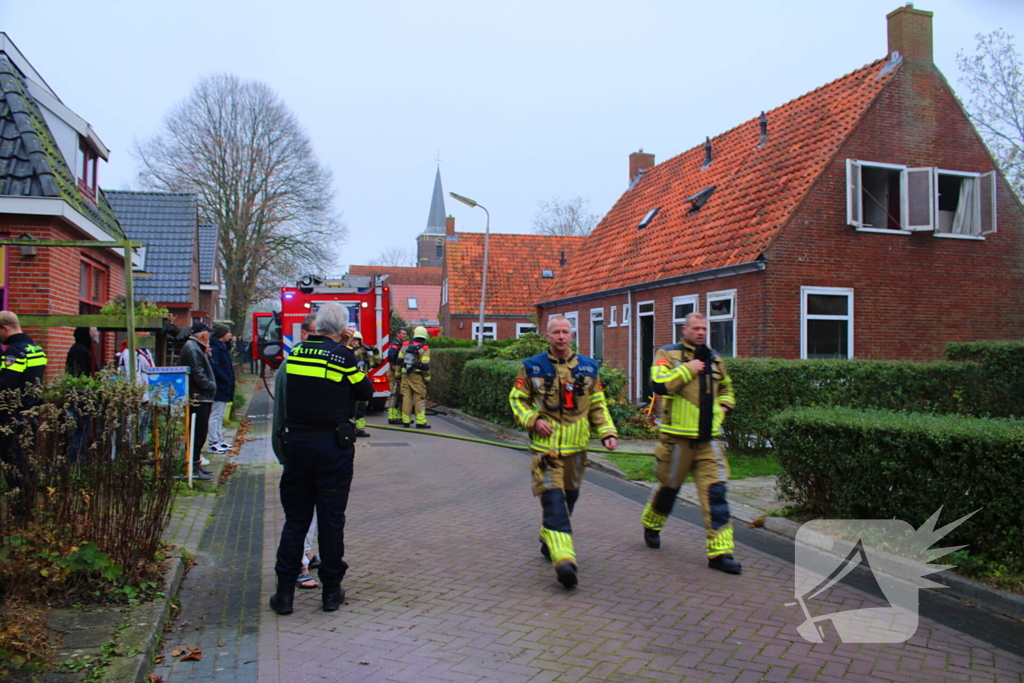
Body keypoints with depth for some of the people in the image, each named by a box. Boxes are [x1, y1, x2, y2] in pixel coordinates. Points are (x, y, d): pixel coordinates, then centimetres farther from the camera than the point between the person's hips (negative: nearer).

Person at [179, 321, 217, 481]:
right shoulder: (191, 348, -15)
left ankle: (197, 464, 24)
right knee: (198, 434, -7)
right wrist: (211, 386, -13)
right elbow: (198, 374, -22)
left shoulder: (196, 347, 19)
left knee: (200, 433, 16)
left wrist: (206, 355, 9)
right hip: (198, 398, -11)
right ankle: (194, 468, -3)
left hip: (202, 398, 11)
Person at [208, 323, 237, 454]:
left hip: (224, 389, 11)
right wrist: (226, 379, -20)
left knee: (220, 415, 16)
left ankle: (220, 440, 23)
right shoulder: (215, 348, -16)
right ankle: (214, 443, -3)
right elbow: (214, 367, -25)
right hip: (219, 388, -11)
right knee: (216, 415, -6)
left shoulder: (223, 347, 16)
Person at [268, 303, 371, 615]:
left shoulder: (296, 353, 3)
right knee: (331, 519, 7)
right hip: (333, 446, -3)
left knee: (295, 519, 12)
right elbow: (366, 391, 1)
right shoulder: (342, 356, -10)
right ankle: (331, 590, 17)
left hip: (296, 445, 4)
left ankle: (285, 590, 15)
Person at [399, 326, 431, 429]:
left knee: (406, 397, 8)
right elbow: (425, 366, -13)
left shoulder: (405, 345, 6)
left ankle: (406, 421, 11)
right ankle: (420, 422, -2)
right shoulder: (425, 349, -8)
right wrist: (427, 378, -2)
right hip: (417, 377, -4)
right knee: (419, 399, 0)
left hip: (405, 375, 4)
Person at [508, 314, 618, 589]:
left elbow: (598, 406, 12)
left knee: (569, 496, 16)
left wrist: (608, 432, -1)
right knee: (553, 499, -14)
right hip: (545, 446, -4)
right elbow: (516, 399, 5)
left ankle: (549, 540, 39)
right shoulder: (532, 367, -2)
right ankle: (564, 559, -20)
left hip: (576, 447, 4)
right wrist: (532, 420, -12)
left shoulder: (588, 367, 7)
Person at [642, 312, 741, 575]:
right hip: (678, 436, -4)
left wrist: (724, 405, 12)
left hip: (708, 438, 4)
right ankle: (651, 525, 40)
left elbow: (726, 388, 32)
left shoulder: (714, 359, 14)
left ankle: (720, 551, -1)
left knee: (715, 491, -4)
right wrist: (687, 370, -17)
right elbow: (659, 384, -21)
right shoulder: (668, 354, -3)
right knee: (669, 486, 12)